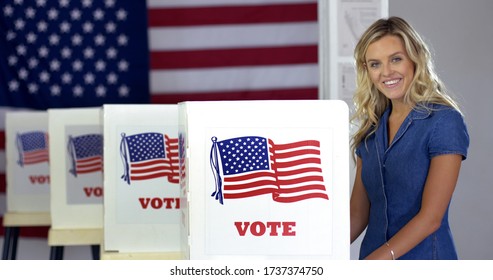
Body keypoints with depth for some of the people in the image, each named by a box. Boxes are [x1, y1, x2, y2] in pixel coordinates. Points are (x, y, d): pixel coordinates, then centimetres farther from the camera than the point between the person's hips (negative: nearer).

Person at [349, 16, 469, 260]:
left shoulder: (444, 121, -11)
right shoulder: (372, 128, 7)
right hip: (374, 256, 5)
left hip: (424, 258, -5)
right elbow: (358, 214, 6)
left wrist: (374, 260, -25)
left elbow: (431, 217, -17)